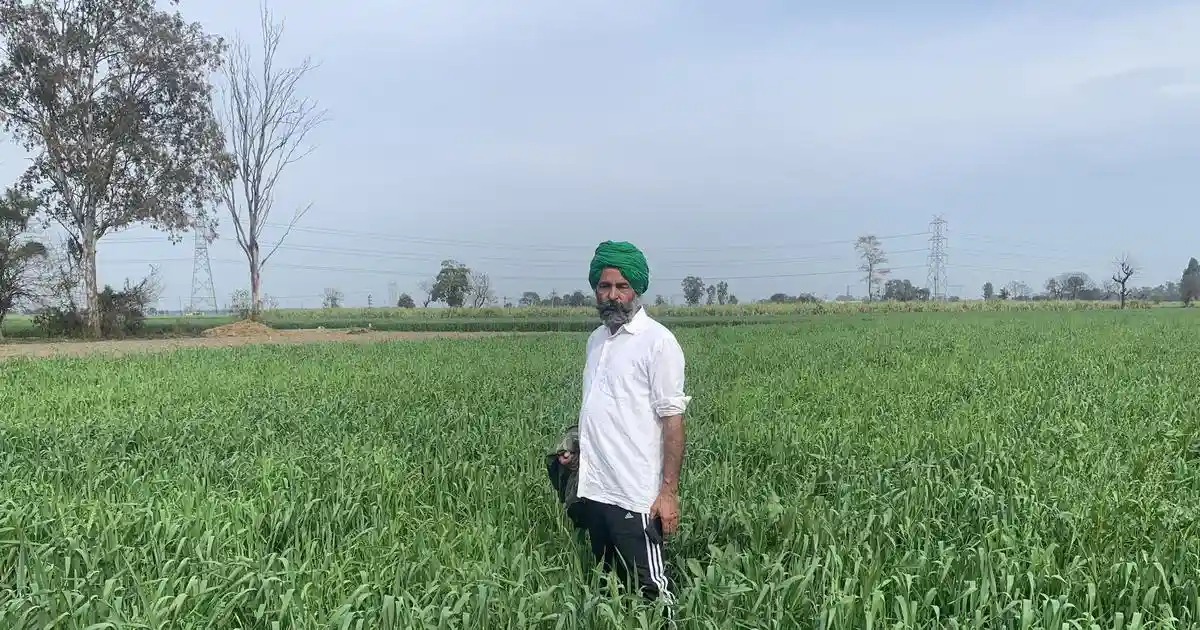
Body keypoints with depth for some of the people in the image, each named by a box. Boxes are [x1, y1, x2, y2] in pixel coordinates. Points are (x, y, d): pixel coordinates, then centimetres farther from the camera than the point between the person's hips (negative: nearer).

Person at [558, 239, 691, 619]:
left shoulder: (657, 341, -11)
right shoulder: (596, 340, 12)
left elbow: (672, 420, -13)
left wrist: (669, 492, -16)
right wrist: (578, 450, 8)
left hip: (635, 496, -7)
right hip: (594, 489, 7)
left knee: (649, 589, -1)